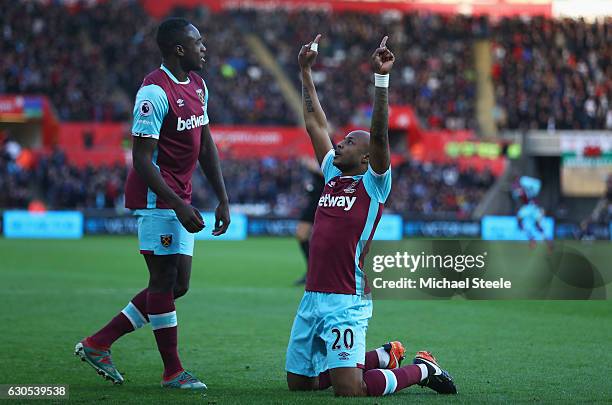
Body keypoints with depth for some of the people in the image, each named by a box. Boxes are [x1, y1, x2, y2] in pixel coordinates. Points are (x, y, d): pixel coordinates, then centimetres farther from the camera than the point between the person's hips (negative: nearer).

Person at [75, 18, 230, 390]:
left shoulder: (197, 85, 12)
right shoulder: (155, 91, -16)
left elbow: (206, 146, 17)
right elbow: (142, 159, -19)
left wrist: (223, 200, 11)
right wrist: (179, 206, -23)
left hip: (179, 199, 10)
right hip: (157, 197, -10)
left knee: (177, 284, 10)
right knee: (165, 279, -4)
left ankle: (98, 344, 17)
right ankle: (173, 371, 5)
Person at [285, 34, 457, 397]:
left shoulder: (374, 184, -3)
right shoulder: (332, 177, 14)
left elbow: (379, 135, -17)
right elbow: (315, 123, 20)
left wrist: (382, 78, -24)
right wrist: (306, 71, 21)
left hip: (346, 304, -8)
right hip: (312, 299, 8)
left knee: (350, 391, -15)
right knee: (300, 383, 14)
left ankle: (421, 369, 11)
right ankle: (384, 356, 30)